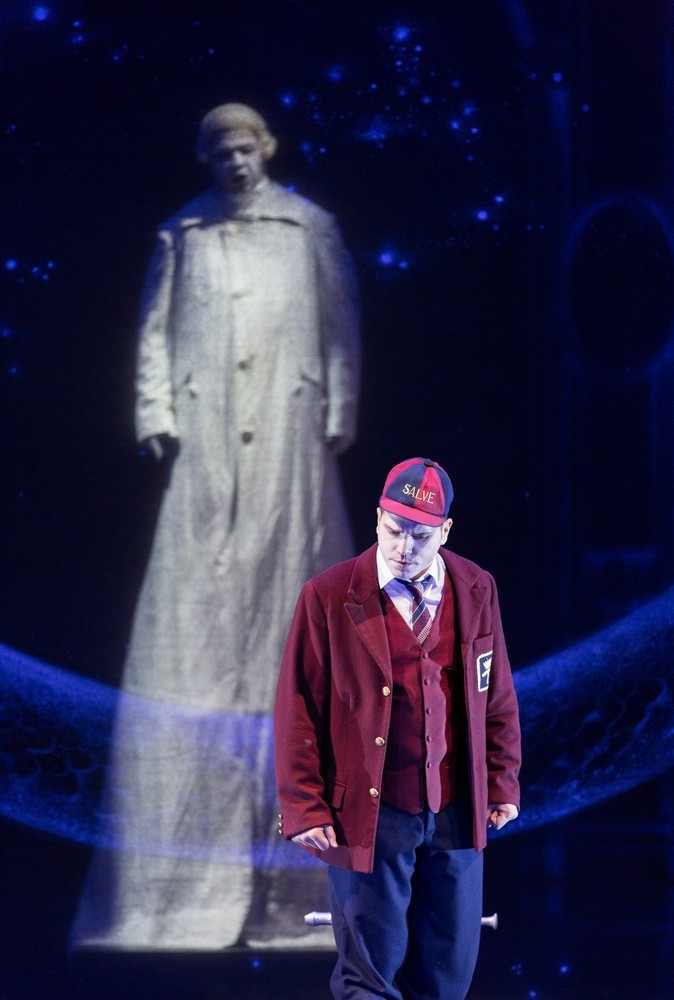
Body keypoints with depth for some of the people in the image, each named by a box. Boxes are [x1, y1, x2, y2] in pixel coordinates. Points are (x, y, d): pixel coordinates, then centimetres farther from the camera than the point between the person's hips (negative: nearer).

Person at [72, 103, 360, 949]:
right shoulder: (183, 235, 9)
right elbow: (155, 333, 8)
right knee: (196, 609, -4)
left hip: (287, 436, 0)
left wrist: (338, 419, 0)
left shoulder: (309, 229, 7)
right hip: (205, 438, 0)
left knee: (285, 595, 0)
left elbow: (342, 329, 7)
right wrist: (156, 418, -2)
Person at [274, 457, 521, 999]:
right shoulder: (329, 597, -7)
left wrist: (502, 785, 10)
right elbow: (298, 710, -4)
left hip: (455, 811, 4)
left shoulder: (476, 591, 3)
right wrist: (304, 807, -7)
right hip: (368, 813, -3)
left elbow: (497, 695, 13)